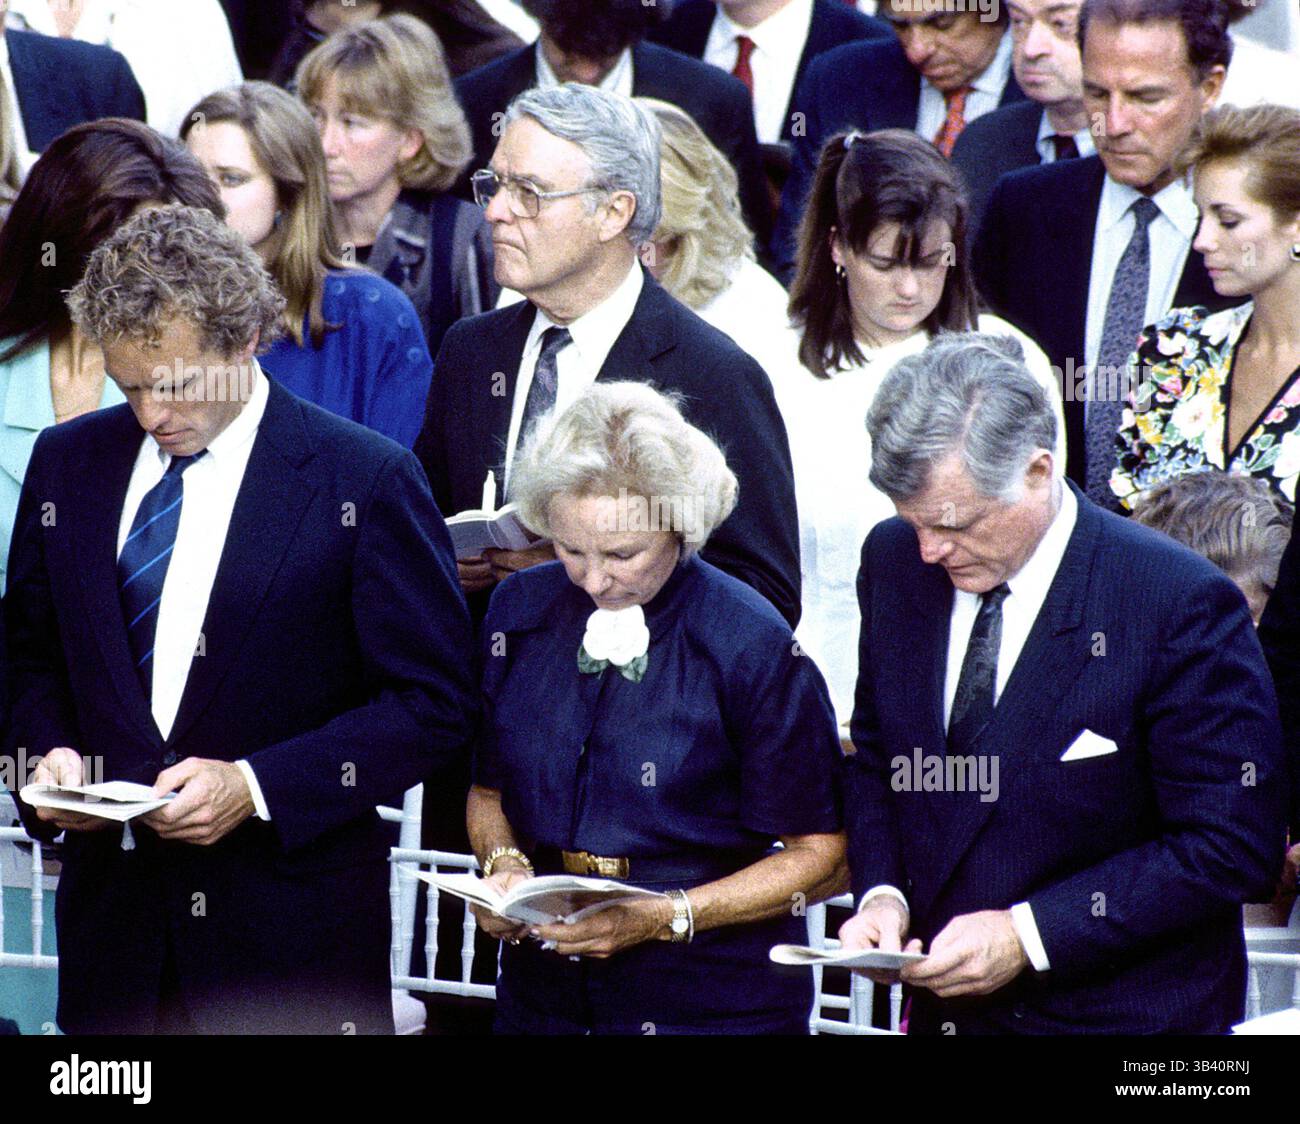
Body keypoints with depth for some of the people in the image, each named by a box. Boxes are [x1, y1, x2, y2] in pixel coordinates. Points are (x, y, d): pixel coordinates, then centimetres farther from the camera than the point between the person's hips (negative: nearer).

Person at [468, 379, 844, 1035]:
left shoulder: (752, 647, -14)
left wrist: (660, 918, -19)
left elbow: (821, 857, -10)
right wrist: (505, 868, -8)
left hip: (713, 1003, -4)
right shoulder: (519, 611, 0)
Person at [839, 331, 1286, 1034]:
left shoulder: (1179, 605, -20)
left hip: (1122, 1015, -5)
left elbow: (1232, 848, -19)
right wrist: (880, 893, -8)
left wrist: (1029, 934, -22)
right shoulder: (897, 561, -3)